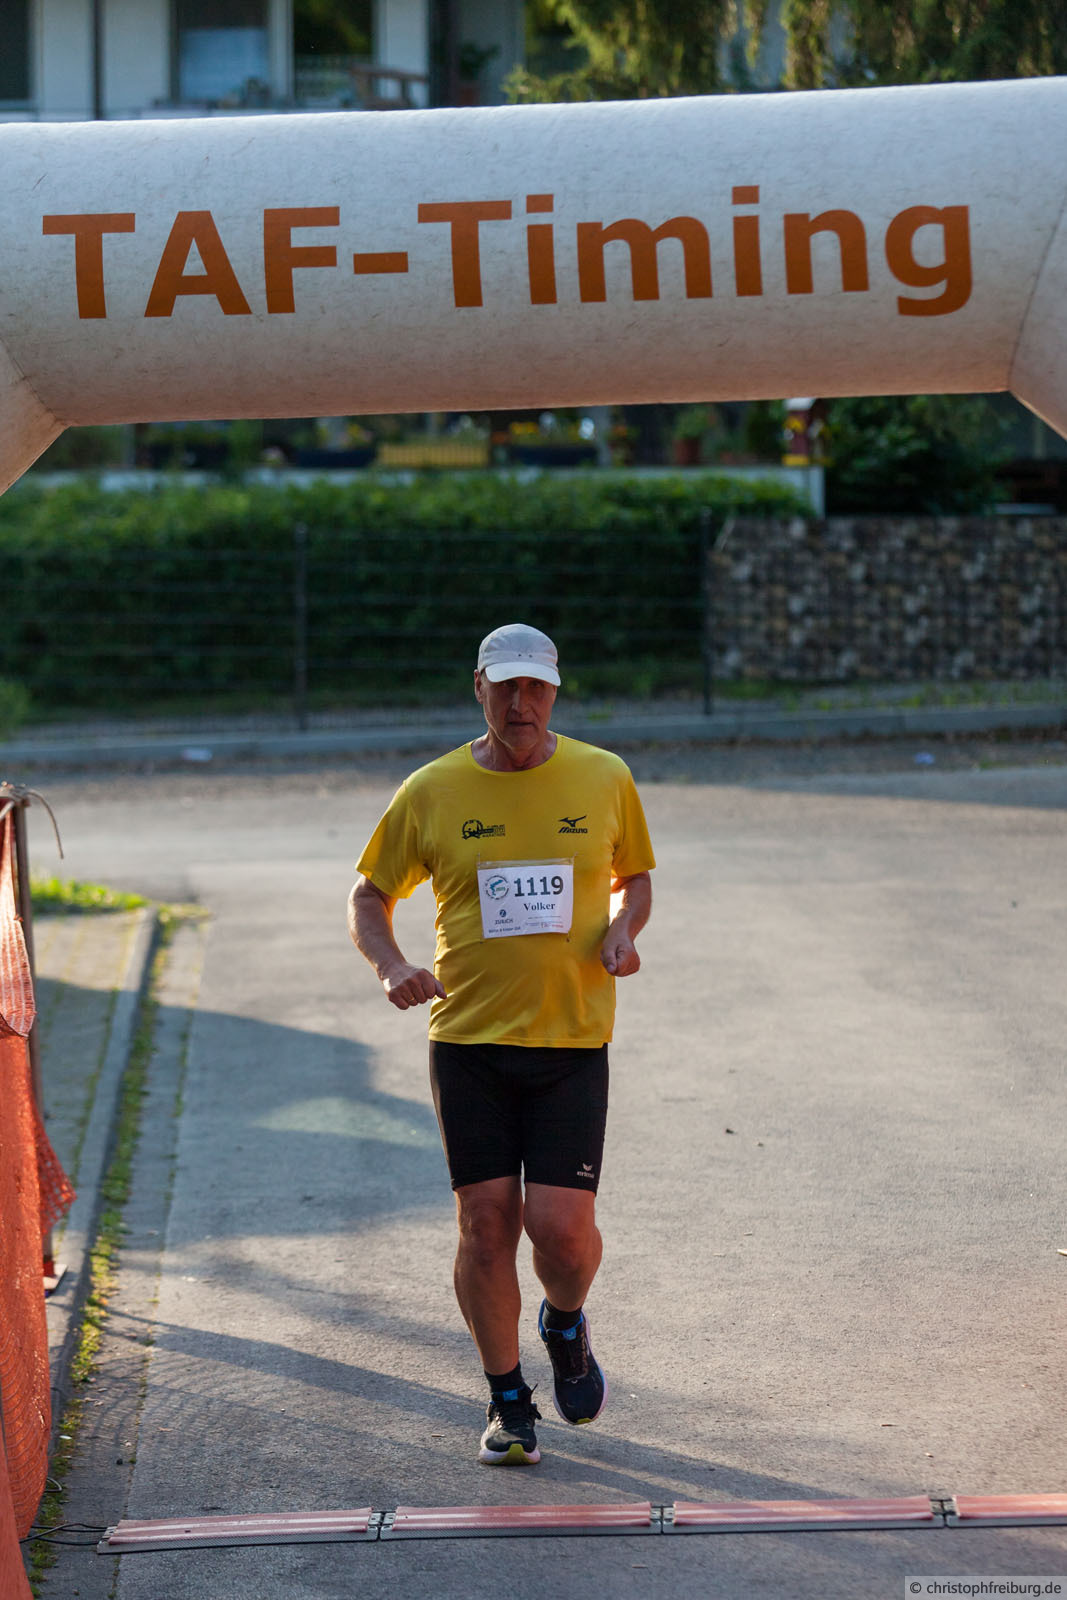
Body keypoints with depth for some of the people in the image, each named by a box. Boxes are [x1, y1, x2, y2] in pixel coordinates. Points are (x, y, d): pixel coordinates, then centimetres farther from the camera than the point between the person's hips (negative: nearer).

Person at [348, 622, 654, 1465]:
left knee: (561, 1225, -10)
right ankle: (508, 1401, 17)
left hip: (572, 1042, 0)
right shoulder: (432, 793, 1)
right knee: (486, 1222, -2)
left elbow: (635, 876, 18)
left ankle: (566, 1325, 26)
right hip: (468, 1040, 0)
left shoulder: (604, 779, 3)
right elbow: (370, 898, 9)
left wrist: (623, 929, -4)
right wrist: (392, 967, -11)